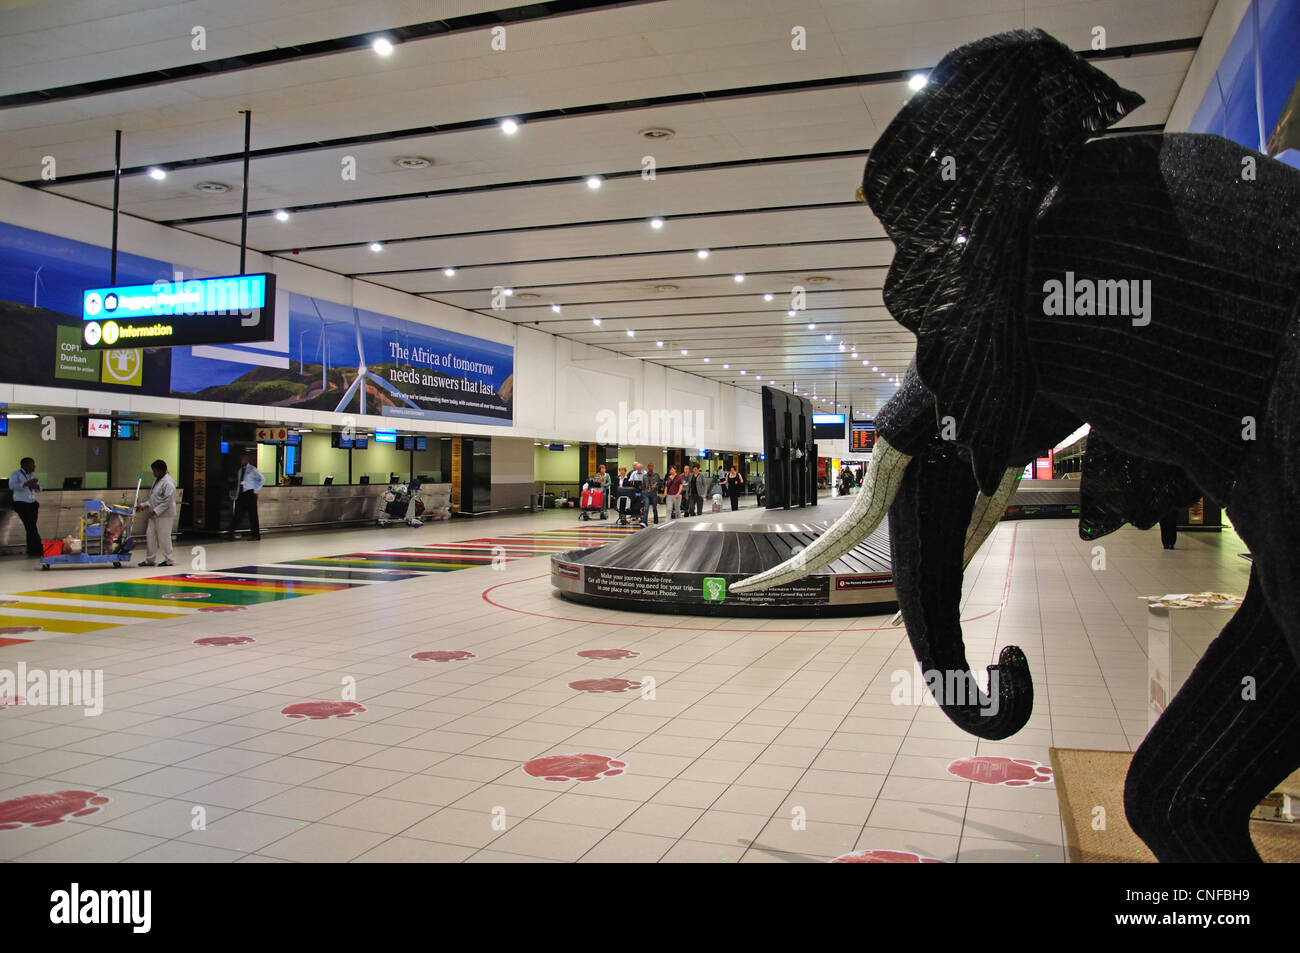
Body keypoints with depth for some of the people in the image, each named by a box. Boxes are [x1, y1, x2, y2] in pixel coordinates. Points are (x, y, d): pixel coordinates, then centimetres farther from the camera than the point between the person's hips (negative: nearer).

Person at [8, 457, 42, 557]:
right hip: (21, 504, -6)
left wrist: (36, 486, -5)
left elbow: (39, 489, 18)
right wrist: (26, 484, -30)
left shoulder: (32, 475, 14)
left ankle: (32, 549, 12)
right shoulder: (16, 474, -4)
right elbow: (12, 486, -22)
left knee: (31, 527, 6)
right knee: (31, 527, -11)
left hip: (32, 504, 6)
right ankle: (37, 549, -7)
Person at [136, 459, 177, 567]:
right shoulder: (157, 480, 16)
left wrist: (156, 511, -23)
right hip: (155, 515, 10)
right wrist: (143, 506, 14)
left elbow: (168, 500, -22)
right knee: (150, 535, 10)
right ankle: (149, 560, 17)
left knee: (164, 537, -3)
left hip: (165, 515, -10)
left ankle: (168, 560, 7)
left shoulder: (168, 482, -15)